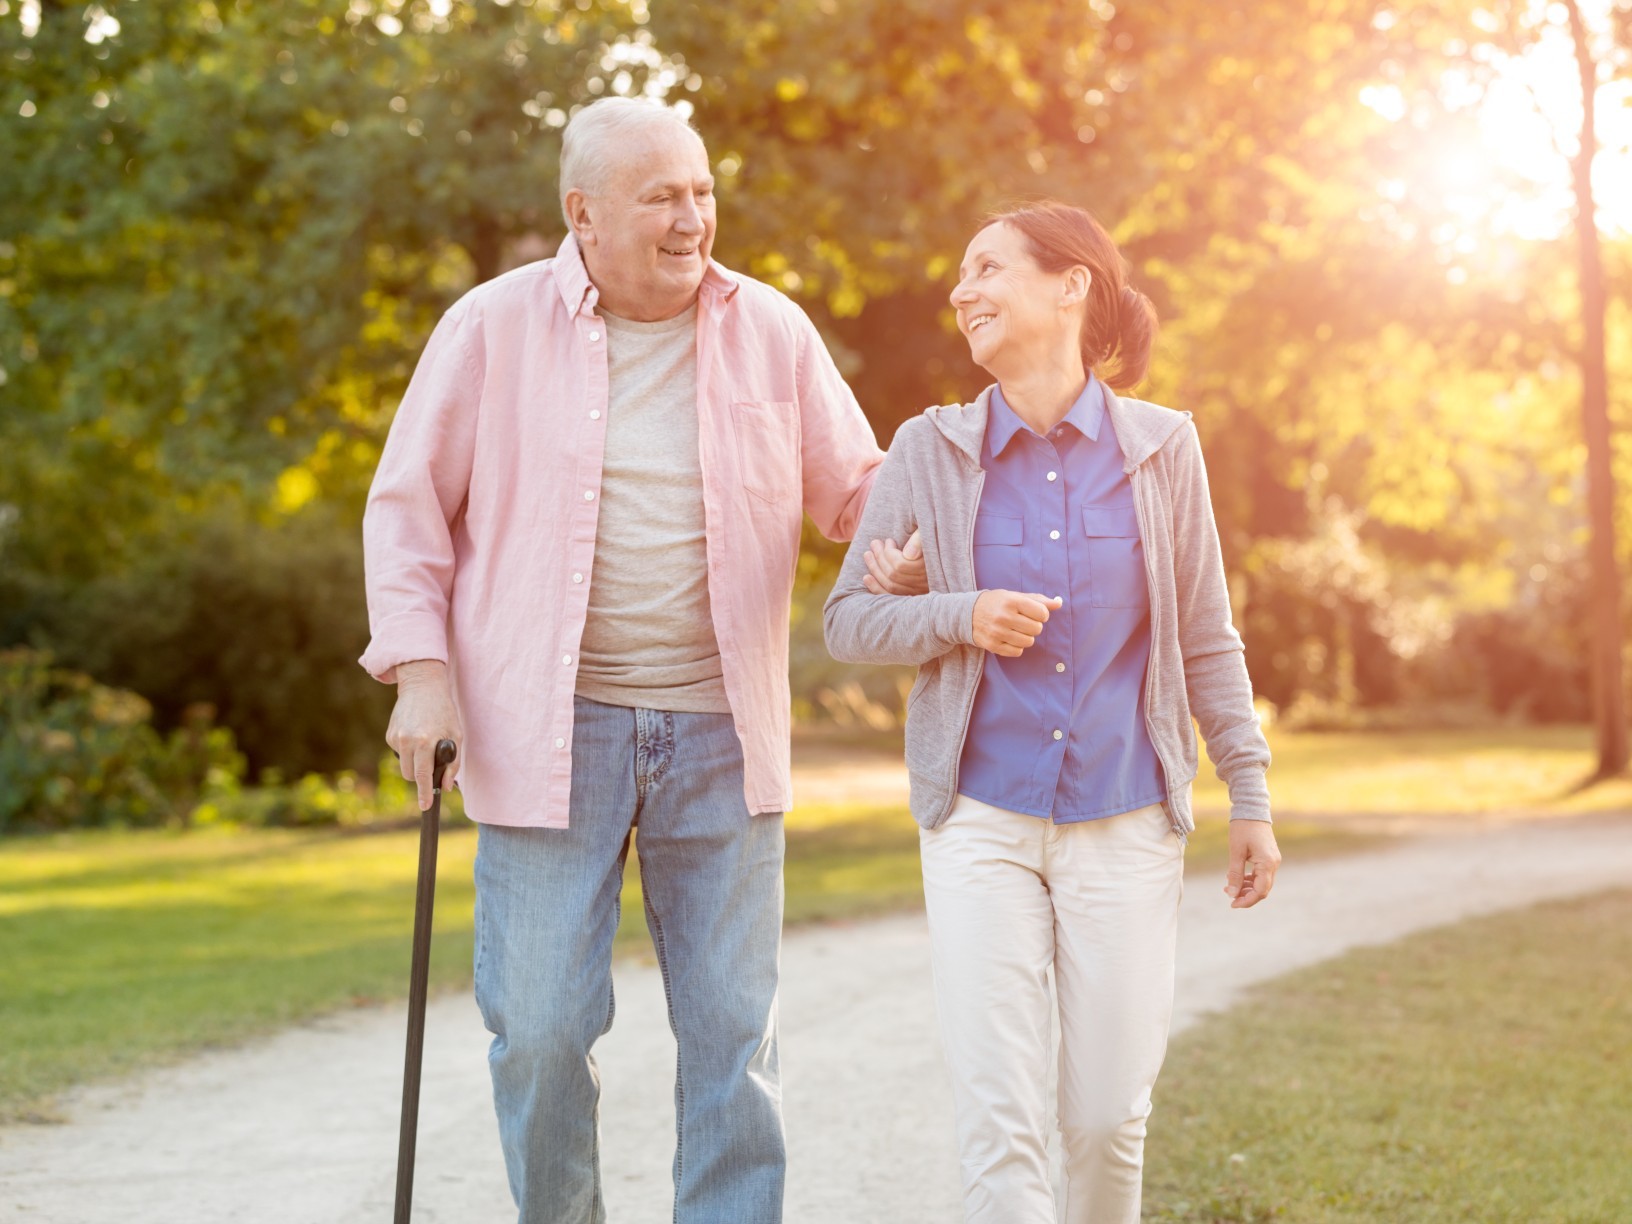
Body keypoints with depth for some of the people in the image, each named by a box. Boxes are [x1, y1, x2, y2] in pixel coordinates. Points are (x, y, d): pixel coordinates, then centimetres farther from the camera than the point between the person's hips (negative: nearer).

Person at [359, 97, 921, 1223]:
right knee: (539, 1029, 1)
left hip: (719, 735, 2)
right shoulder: (494, 328, 0)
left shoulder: (772, 330, 6)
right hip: (546, 734, -1)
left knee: (733, 1030, 4)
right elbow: (411, 506, 5)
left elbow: (857, 487, 13)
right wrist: (421, 667, -5)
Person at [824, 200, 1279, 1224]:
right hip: (982, 820, 0)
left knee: (1110, 1117, 5)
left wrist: (1250, 797, 5)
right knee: (999, 1121, -5)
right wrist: (960, 617, -13)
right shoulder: (931, 451, -1)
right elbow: (847, 621, 5)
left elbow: (1207, 639, 6)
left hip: (1127, 823, 0)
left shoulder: (1160, 448, -1)